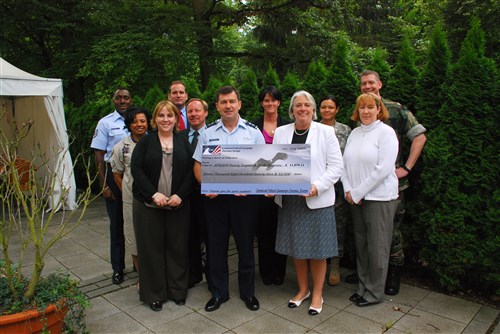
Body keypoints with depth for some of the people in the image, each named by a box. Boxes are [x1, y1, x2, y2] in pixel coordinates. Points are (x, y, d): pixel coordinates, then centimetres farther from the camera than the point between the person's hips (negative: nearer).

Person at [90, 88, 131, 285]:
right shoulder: (105, 123, 0)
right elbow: (99, 156, -1)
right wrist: (104, 186, -5)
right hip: (114, 175, -1)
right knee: (116, 222, 10)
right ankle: (117, 268, 24)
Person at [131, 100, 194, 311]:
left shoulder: (183, 142, 7)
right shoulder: (146, 141, 2)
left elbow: (190, 171, 2)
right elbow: (136, 169, -5)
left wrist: (180, 195, -12)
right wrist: (154, 193, -16)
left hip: (177, 204, 1)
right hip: (148, 204, -1)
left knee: (177, 247, 8)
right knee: (152, 248, 6)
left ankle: (178, 290, 25)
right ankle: (154, 294, 21)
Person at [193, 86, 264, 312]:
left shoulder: (253, 131, 1)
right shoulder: (208, 133, 6)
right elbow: (198, 164, 8)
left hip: (244, 197, -1)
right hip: (215, 197, 2)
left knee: (246, 245, 9)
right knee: (216, 246, 11)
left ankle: (247, 292, 28)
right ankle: (219, 292, 28)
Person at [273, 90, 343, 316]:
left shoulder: (326, 132, -2)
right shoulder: (280, 132, 7)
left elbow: (336, 166, -5)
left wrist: (317, 187, -17)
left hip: (317, 200, -3)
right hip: (289, 200, 3)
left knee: (317, 250, 6)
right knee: (296, 248, 13)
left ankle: (317, 294, 26)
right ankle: (302, 290, 33)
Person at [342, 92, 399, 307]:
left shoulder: (386, 133, -8)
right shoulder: (355, 133, 10)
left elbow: (383, 169, -16)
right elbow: (345, 163, 11)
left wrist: (358, 192, -13)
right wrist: (348, 190, -3)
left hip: (379, 198, -6)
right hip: (356, 198, 6)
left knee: (377, 247, 4)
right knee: (360, 244, 13)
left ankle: (374, 293, 19)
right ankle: (363, 287, 29)